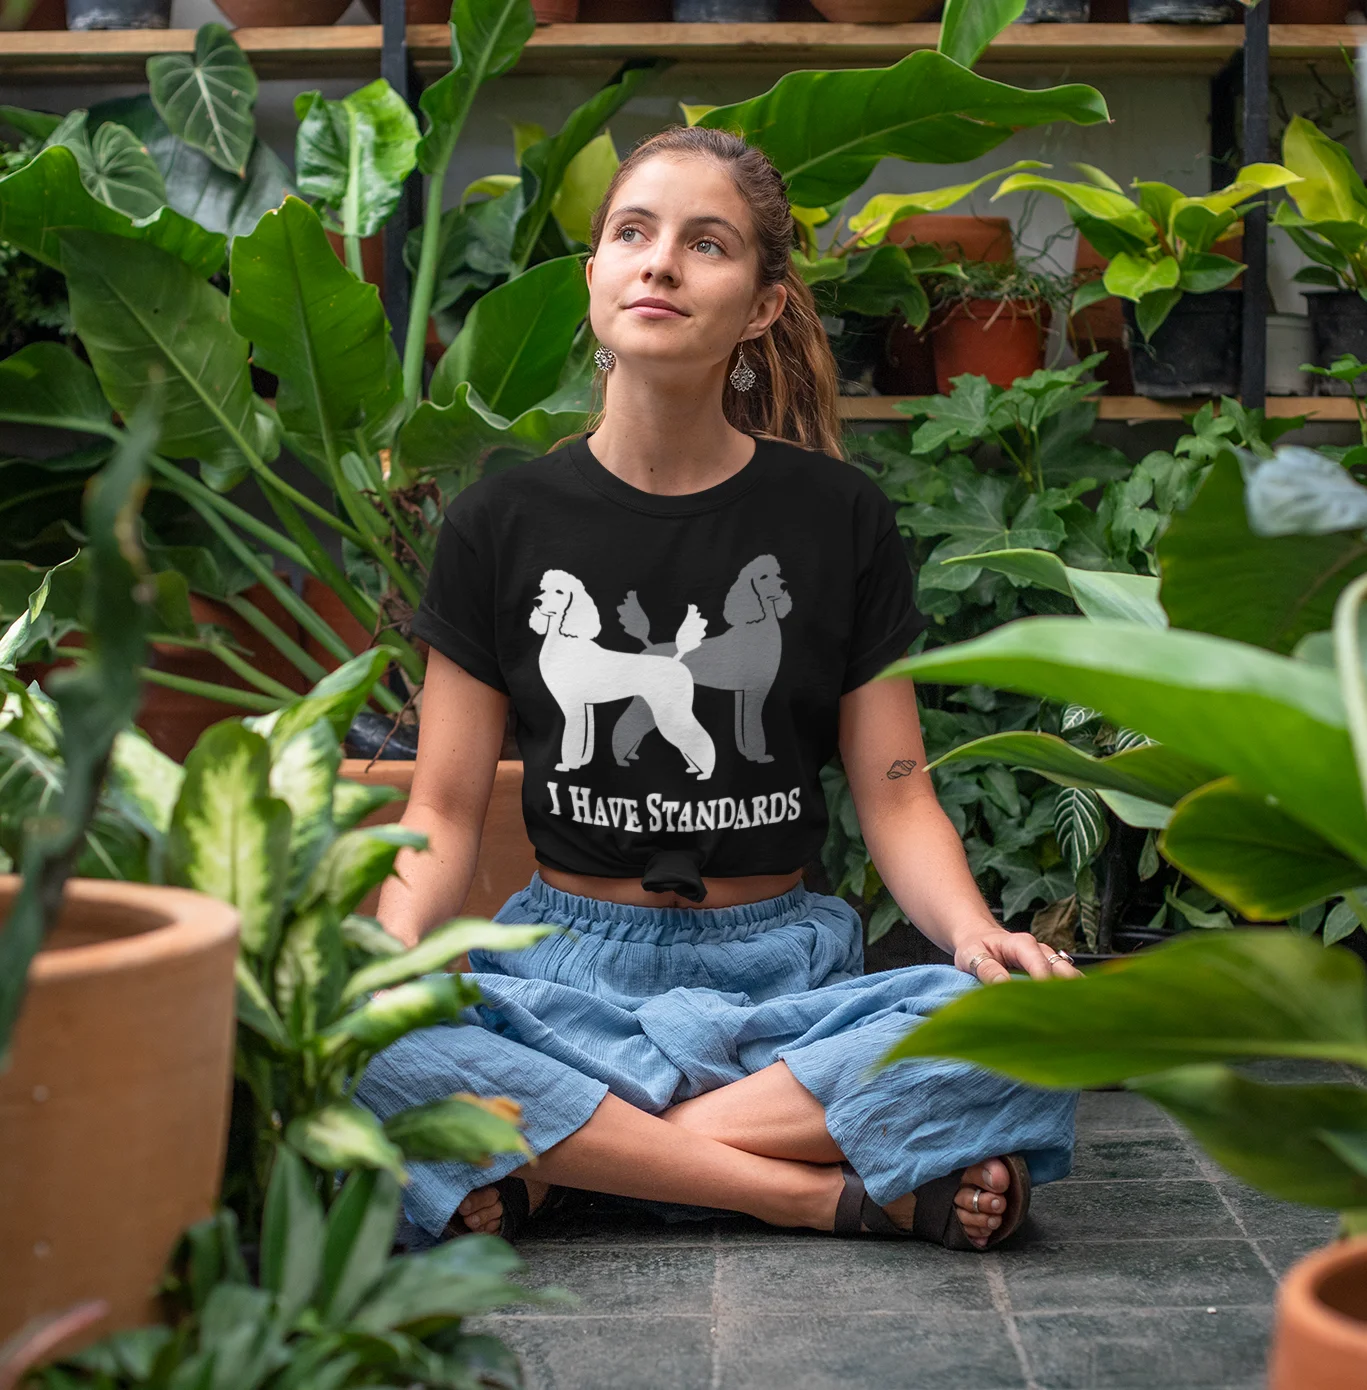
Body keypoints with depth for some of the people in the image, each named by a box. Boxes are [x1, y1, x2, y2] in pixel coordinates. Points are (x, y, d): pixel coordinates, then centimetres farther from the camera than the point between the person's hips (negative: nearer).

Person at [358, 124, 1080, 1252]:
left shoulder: (839, 518, 3)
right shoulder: (501, 523, 4)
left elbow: (897, 797, 3)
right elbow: (445, 809, 3)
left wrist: (976, 931, -18)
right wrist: (396, 946, -18)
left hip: (783, 969, 0)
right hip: (567, 967, 0)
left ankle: (553, 1162, -23)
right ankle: (850, 1191, -25)